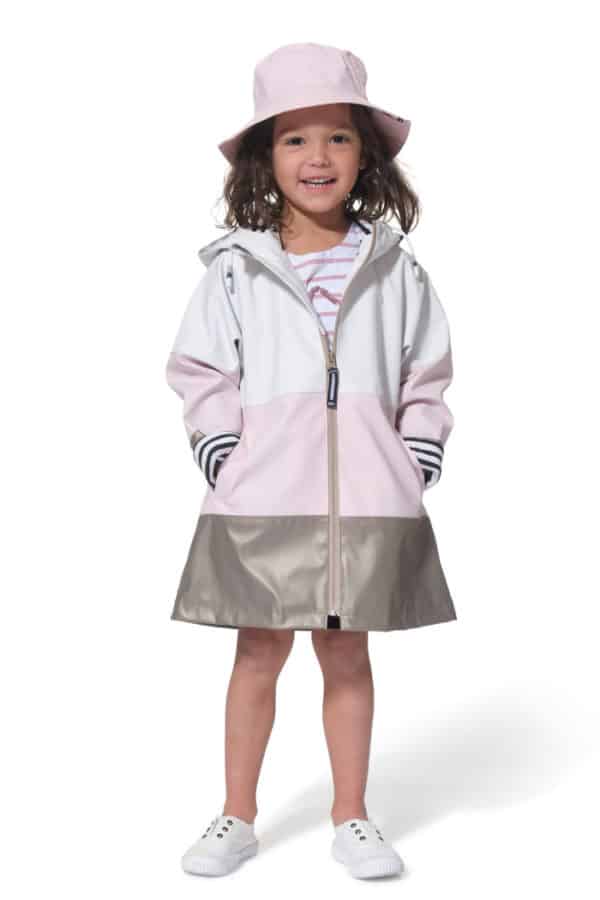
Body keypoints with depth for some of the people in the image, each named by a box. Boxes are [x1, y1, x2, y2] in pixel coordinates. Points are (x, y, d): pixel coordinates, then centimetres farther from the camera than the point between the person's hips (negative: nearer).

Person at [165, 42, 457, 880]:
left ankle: (351, 819, 25)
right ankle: (237, 818, 23)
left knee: (349, 656, 10)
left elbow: (426, 379, 8)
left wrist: (417, 467, 0)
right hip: (261, 503, -1)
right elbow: (201, 374, 3)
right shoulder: (234, 269, 0)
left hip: (366, 503, 1)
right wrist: (224, 460, -7)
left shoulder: (396, 270, 4)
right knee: (258, 655, 8)